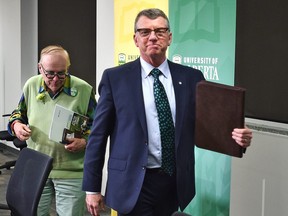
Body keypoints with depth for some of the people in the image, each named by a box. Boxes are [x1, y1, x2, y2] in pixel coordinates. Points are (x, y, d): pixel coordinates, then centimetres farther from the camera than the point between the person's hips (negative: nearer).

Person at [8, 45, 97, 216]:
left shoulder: (84, 90, -8)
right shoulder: (31, 85, 1)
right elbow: (20, 112, 17)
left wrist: (85, 142, -19)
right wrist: (16, 125, -5)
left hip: (71, 173, -3)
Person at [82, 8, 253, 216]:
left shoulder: (191, 77, 3)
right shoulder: (115, 78, -2)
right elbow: (98, 135, -1)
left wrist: (235, 136, -15)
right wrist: (92, 188, -1)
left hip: (176, 182, 3)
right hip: (133, 184, -2)